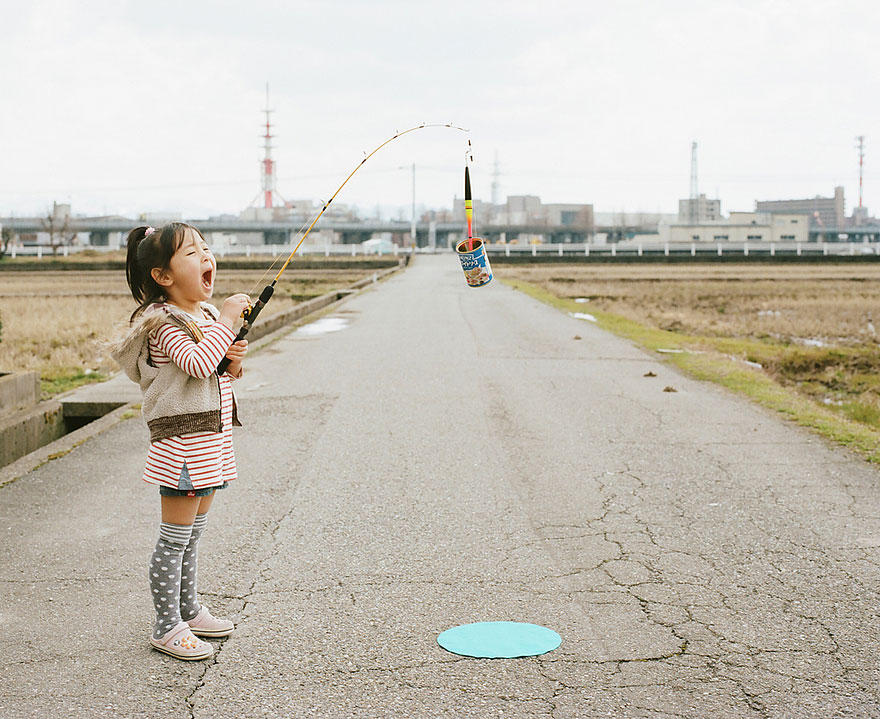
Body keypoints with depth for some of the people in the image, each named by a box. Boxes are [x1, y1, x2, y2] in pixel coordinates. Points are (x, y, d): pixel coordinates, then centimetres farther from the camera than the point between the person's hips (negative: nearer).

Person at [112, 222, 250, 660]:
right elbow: (197, 363, -30)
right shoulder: (165, 322, -14)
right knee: (175, 539, -3)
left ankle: (189, 611, 30)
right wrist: (227, 320, -23)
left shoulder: (206, 314, 13)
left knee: (192, 534, 19)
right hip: (182, 440, -9)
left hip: (211, 436, 9)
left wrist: (234, 362, 0)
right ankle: (166, 627, 5)